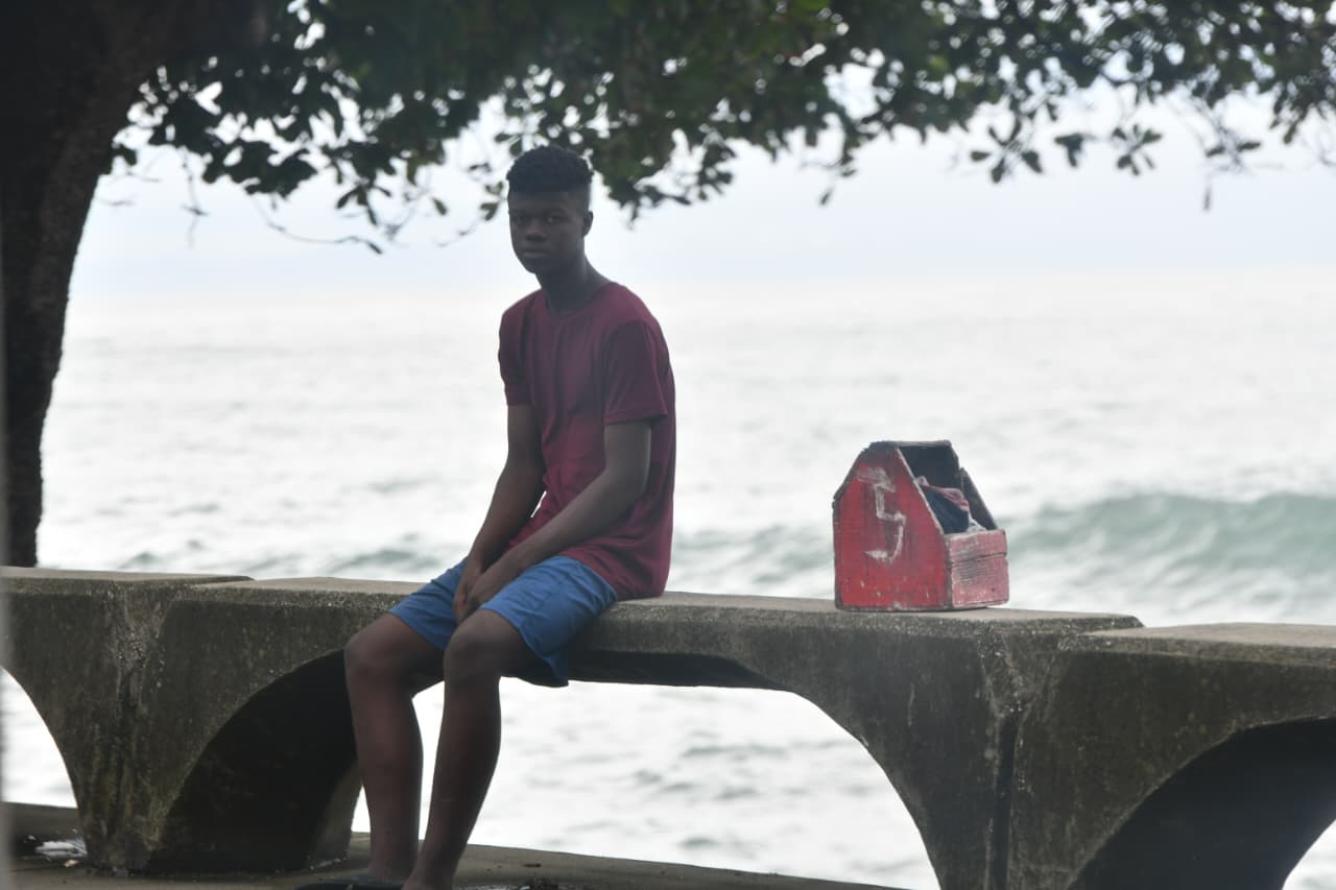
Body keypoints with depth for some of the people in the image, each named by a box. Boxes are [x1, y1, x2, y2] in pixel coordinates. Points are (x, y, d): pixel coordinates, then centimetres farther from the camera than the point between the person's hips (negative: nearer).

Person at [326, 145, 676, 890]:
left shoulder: (625, 326, -11)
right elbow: (524, 463, 15)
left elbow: (625, 480, -16)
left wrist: (512, 566, -19)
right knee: (373, 655, -4)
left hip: (609, 550, -9)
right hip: (535, 544, 9)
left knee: (475, 645, -35)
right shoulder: (521, 325, 15)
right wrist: (480, 559, -3)